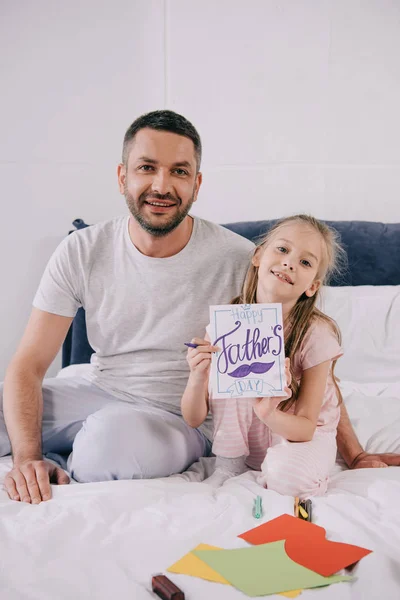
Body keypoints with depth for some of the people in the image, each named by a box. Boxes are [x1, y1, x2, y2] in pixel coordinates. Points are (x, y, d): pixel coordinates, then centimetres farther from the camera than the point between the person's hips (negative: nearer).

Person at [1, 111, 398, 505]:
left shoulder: (238, 260, -15)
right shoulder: (81, 252, -7)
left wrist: (355, 456, -11)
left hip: (180, 415, -2)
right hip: (99, 391, 3)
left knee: (114, 438, -36)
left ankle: (68, 465, -4)